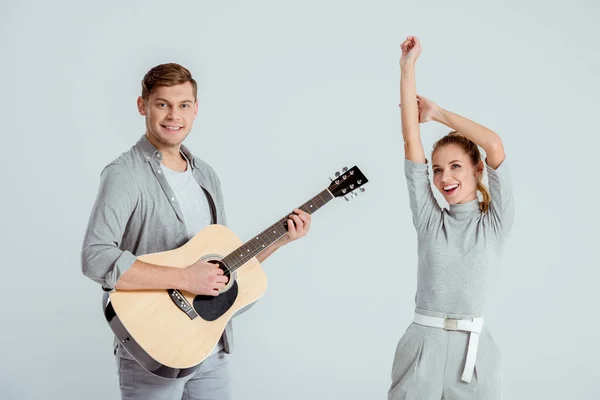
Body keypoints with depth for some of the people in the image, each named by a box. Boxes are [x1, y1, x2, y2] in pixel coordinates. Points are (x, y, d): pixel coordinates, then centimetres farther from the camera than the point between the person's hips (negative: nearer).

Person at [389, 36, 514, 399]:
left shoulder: (495, 222, 1)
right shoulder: (429, 217, 6)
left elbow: (495, 146, -10)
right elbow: (411, 141, 2)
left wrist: (437, 113, 0)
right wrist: (408, 67, 0)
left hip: (472, 348, -1)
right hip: (423, 345, 1)